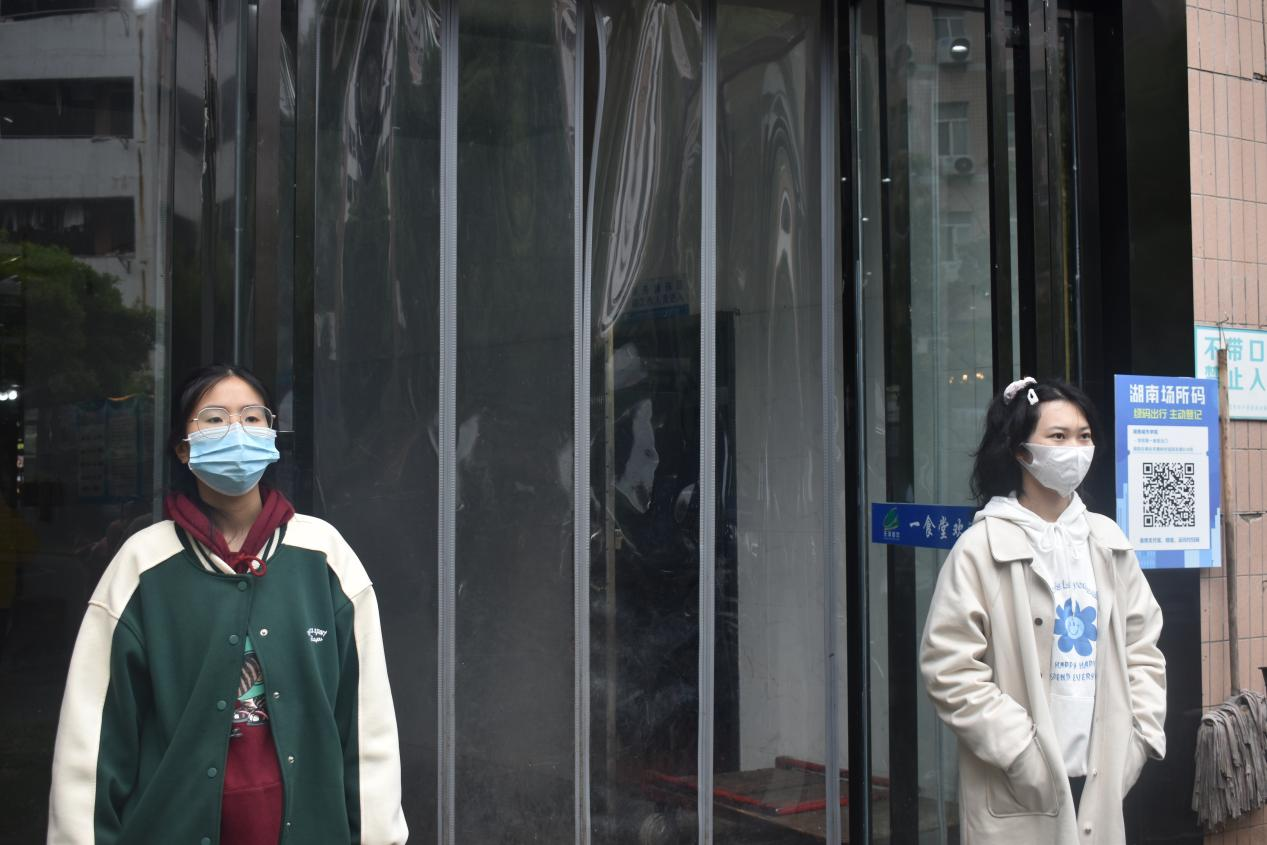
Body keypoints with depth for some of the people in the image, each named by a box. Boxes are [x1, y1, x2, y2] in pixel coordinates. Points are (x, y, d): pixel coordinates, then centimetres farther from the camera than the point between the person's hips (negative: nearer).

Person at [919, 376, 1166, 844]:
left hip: (1101, 779, 5)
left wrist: (1139, 735, 1)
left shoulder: (1108, 541, 9)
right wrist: (1024, 753, -14)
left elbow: (1142, 645, 13)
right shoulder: (982, 547, -8)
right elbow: (950, 670, -11)